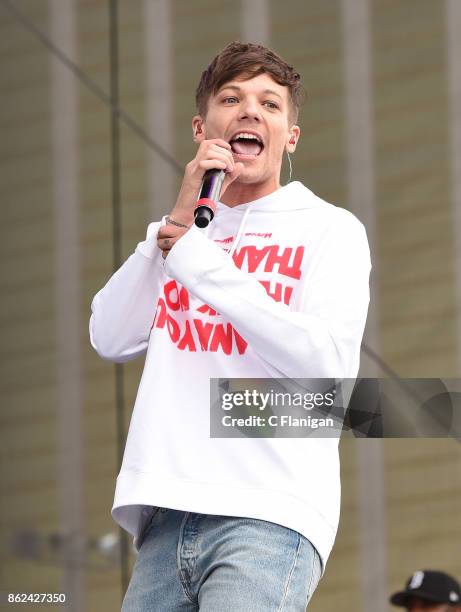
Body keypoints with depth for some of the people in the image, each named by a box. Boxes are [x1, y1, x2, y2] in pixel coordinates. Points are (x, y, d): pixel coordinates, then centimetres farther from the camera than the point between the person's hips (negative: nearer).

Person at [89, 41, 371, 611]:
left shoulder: (330, 229, 8)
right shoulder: (182, 232, 23)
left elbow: (327, 364, -8)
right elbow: (111, 340, 9)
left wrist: (192, 252, -6)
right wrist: (174, 225, -1)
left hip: (269, 519, -4)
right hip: (167, 517, 4)